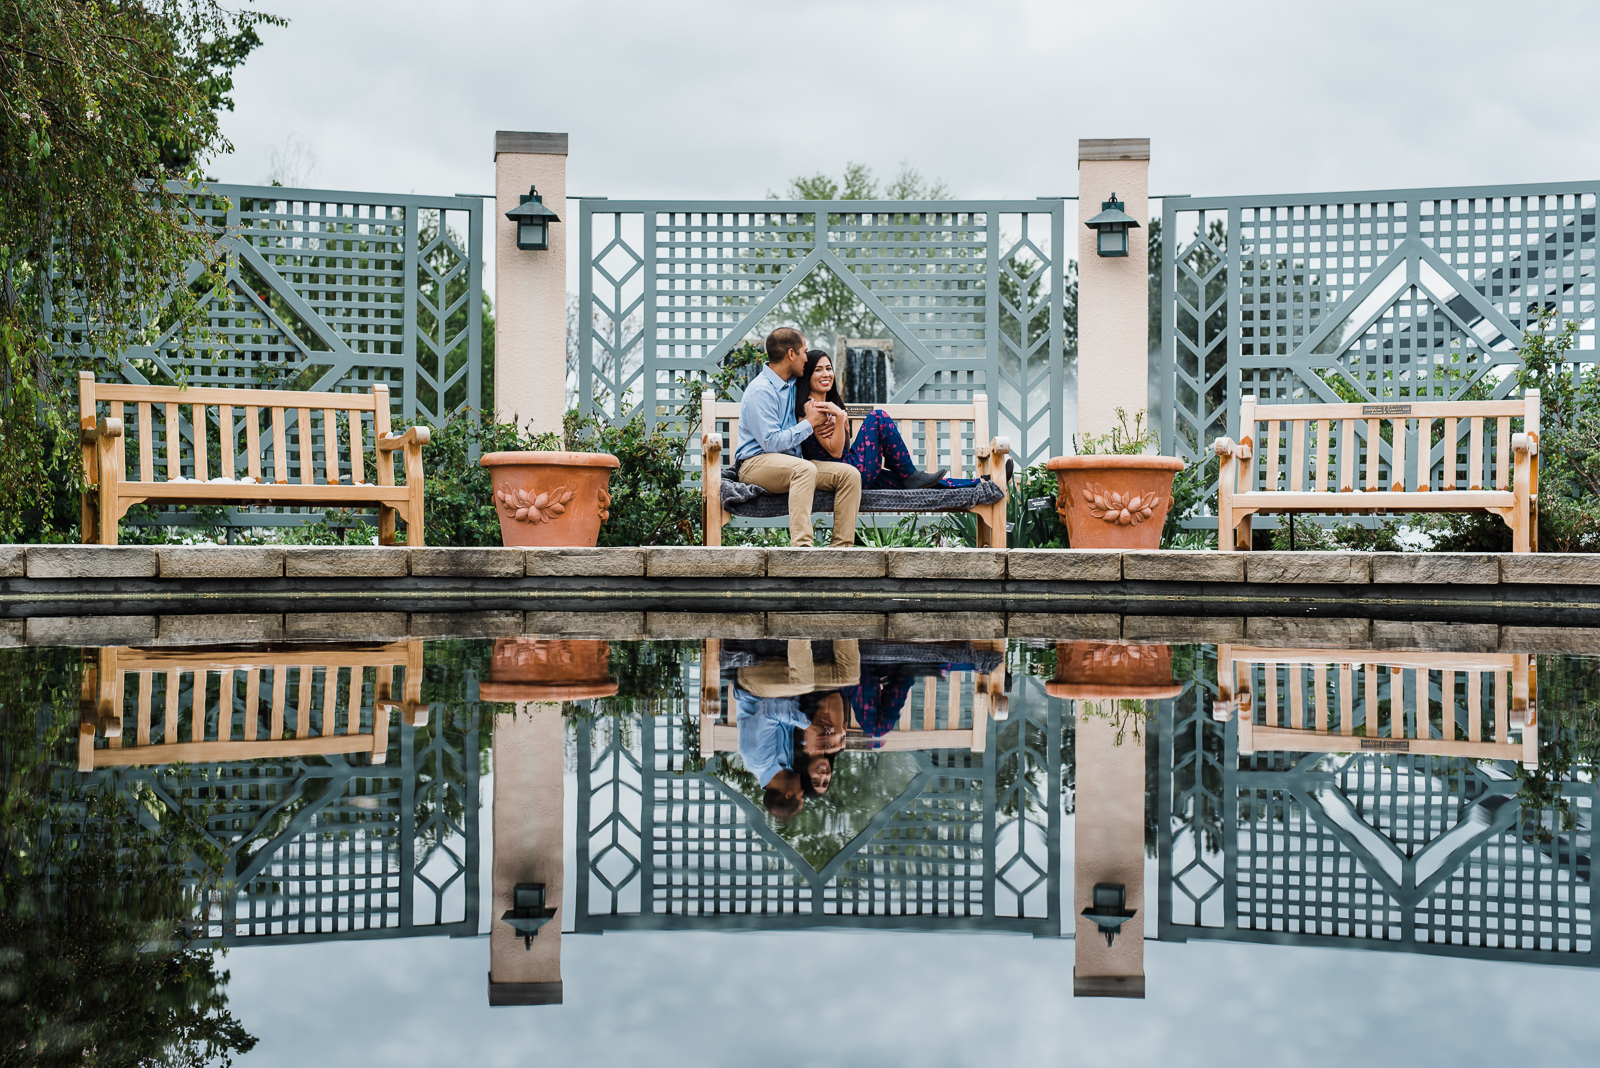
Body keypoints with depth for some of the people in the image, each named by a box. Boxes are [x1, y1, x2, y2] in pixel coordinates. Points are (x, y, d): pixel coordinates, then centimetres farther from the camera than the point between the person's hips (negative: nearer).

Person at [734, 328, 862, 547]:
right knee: (805, 469, -40)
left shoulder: (791, 385, 16)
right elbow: (772, 443, -21)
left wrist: (811, 416, 11)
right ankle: (801, 544, -48)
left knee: (849, 474, -12)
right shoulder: (760, 390, -13)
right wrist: (809, 423, -10)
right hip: (755, 463, -9)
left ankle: (841, 547, -16)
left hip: (789, 463, 9)